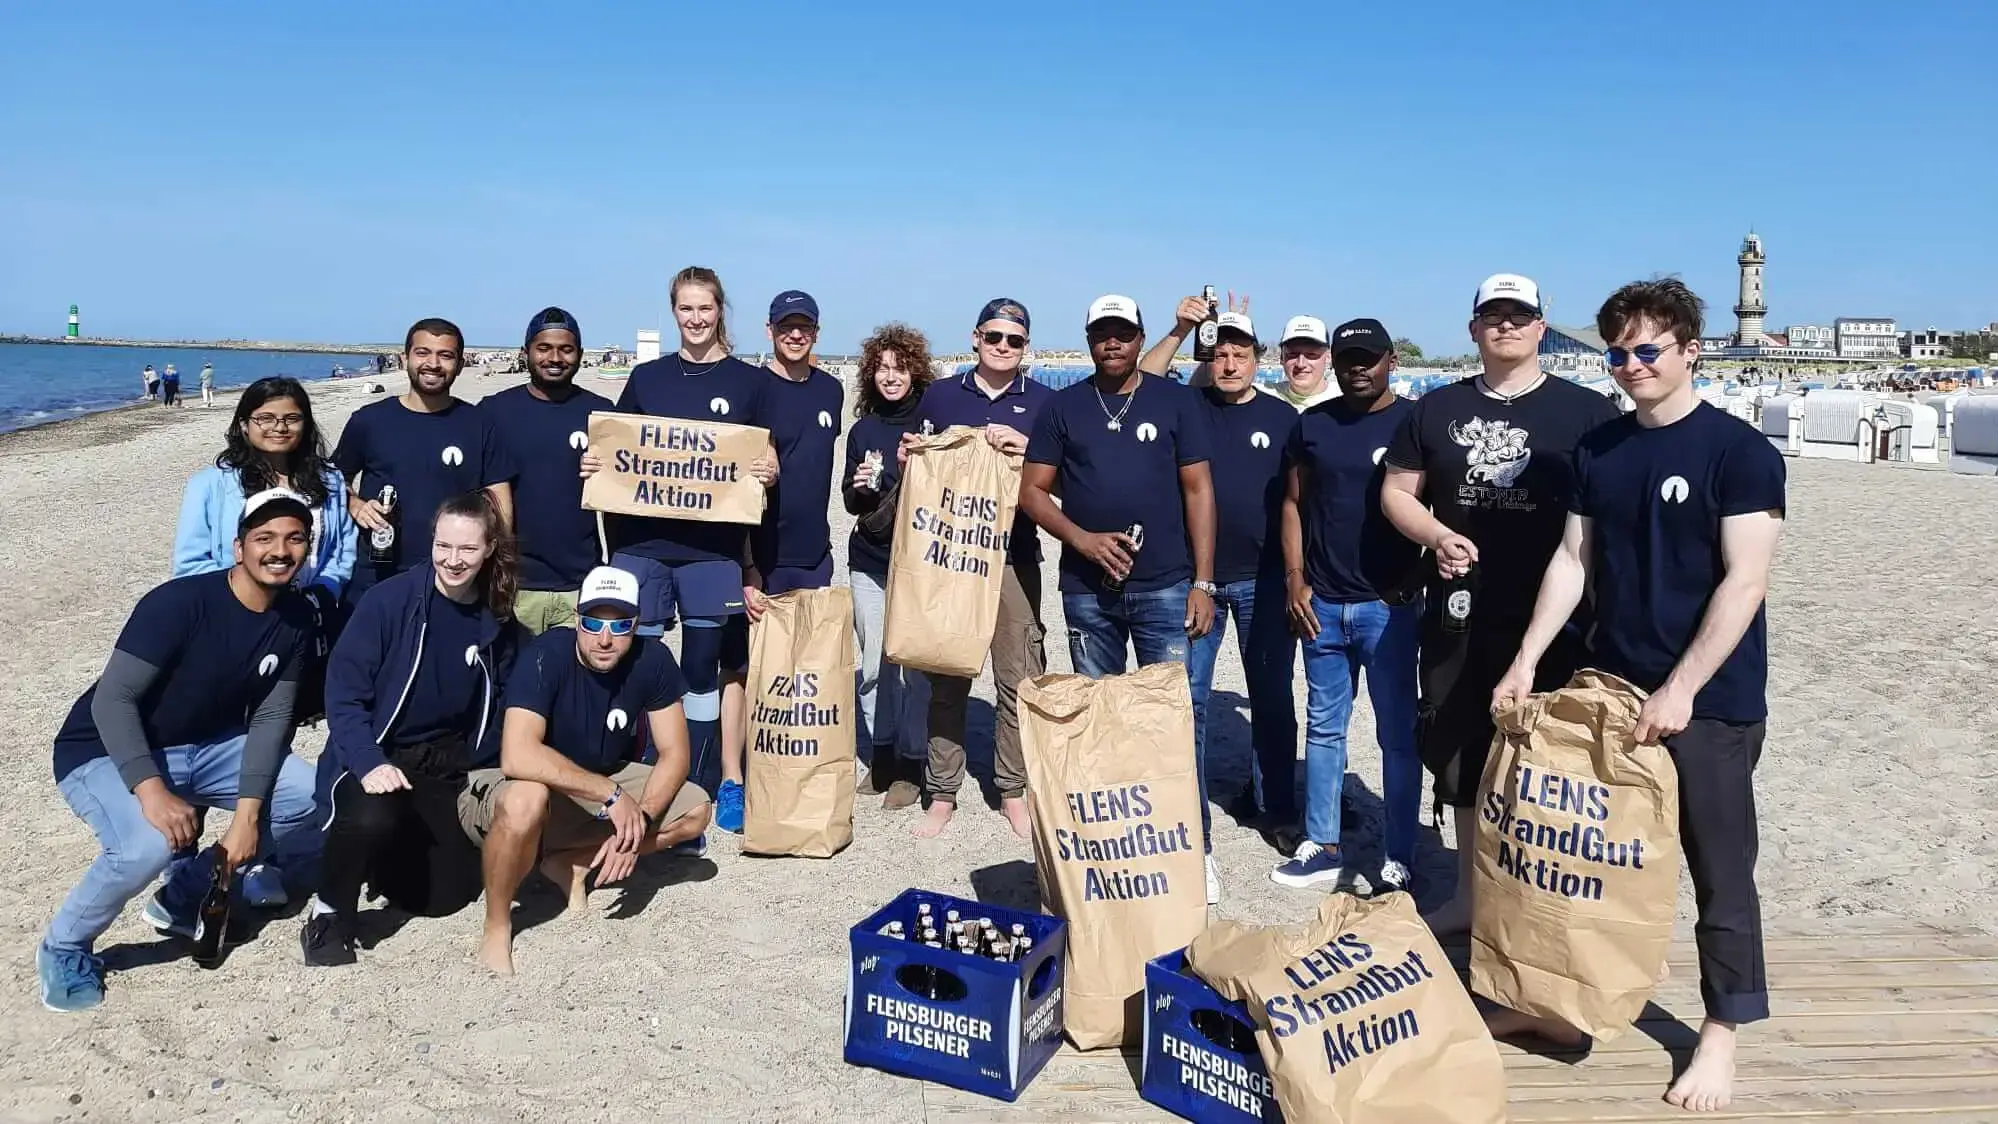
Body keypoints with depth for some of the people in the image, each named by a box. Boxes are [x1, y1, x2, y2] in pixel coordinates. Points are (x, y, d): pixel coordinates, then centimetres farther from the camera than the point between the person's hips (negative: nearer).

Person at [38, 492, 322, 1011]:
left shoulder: (296, 618, -7)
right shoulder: (180, 602, -25)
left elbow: (270, 717, -7)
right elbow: (112, 700, -27)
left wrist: (247, 814, -17)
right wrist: (151, 789, -40)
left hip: (205, 747, 6)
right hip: (108, 753, -6)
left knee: (318, 799, -9)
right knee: (149, 846, -34)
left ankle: (185, 894, 10)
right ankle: (63, 948, -2)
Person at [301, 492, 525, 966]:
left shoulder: (499, 622, 0)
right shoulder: (390, 600, -13)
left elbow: (499, 710, 9)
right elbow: (343, 691, -15)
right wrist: (370, 764, -28)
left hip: (447, 769, 5)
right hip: (376, 760, -4)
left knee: (447, 893, 3)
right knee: (373, 818, -37)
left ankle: (388, 845, 33)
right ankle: (328, 914, -7)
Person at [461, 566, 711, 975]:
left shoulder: (652, 660, -16)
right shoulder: (547, 654, -29)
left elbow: (674, 753, -11)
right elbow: (518, 757, -41)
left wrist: (639, 818, -27)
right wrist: (613, 794, -38)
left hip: (597, 786, 5)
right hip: (502, 784, -5)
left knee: (695, 810, -10)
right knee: (526, 799, -40)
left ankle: (570, 862, -1)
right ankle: (496, 927, -14)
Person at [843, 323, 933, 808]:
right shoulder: (862, 430, 9)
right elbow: (850, 501, 13)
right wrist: (860, 487, -8)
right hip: (869, 561, 3)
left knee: (915, 663, -3)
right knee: (873, 664, 5)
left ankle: (911, 763, 9)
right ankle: (881, 754, 21)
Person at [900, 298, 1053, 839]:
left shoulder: (1044, 402, 6)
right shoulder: (939, 396, 11)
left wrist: (1027, 449, -15)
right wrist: (907, 459, -5)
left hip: (1014, 558, -1)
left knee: (1019, 681, 1)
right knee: (945, 680, 6)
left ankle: (1014, 792, 15)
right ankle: (941, 794, 16)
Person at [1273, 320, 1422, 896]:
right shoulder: (1311, 424, 9)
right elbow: (1294, 503, 12)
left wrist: (1414, 581, -8)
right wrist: (1295, 580, 3)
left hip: (1389, 604, -3)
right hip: (1322, 603, 4)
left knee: (1397, 734, 3)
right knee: (1323, 728, 11)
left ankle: (1398, 860, 12)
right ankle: (1322, 847, 21)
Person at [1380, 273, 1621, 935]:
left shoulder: (1586, 411, 1)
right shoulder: (1436, 409, 9)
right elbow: (1396, 493, 11)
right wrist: (1437, 537, -9)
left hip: (1552, 618, -3)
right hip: (1458, 614, 3)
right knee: (1463, 757, 12)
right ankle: (1469, 894, 27)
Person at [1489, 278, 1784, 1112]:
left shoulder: (1739, 451, -10)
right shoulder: (1597, 449, 7)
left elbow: (1745, 583, -15)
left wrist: (1681, 690, -20)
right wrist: (1526, 660, 2)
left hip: (1713, 702, -5)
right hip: (1613, 688, 5)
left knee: (1719, 873, 7)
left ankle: (1720, 1036, 21)